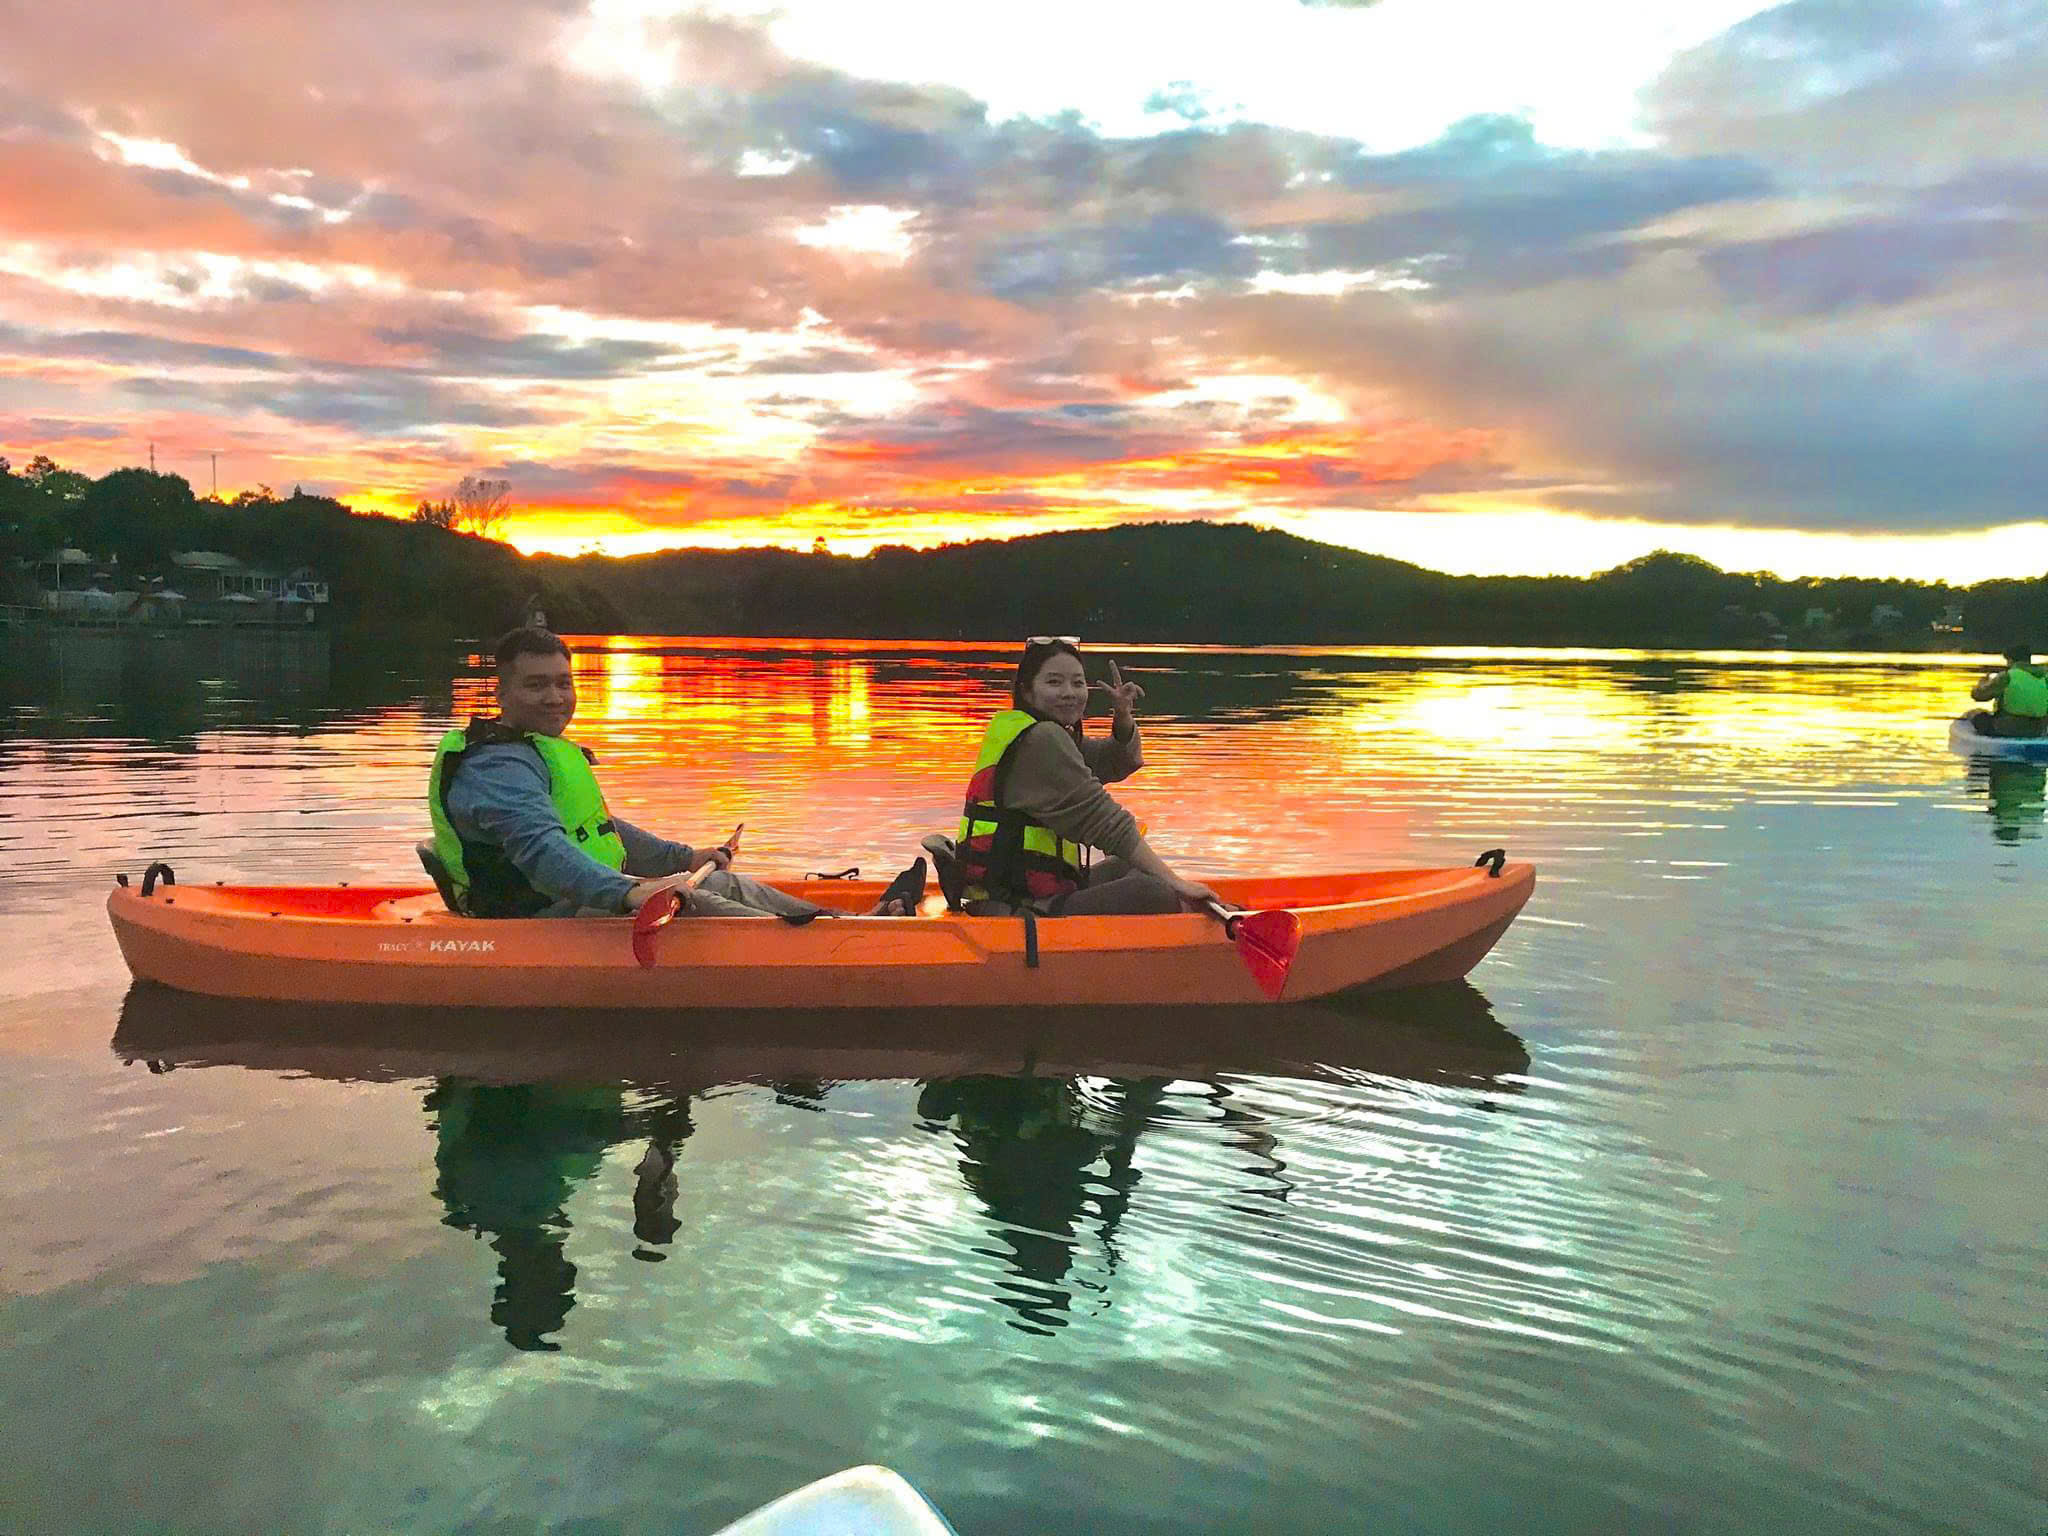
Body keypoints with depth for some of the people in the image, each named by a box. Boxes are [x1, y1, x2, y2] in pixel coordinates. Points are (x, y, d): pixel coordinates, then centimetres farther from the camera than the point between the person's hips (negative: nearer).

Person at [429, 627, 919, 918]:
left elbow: (597, 830, 34)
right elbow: (541, 848, -36)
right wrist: (627, 891, -50)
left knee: (728, 885, 5)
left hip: (593, 901, 11)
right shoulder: (499, 766, -17)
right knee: (683, 904, -27)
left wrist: (682, 857, 35)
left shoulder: (544, 751, 21)